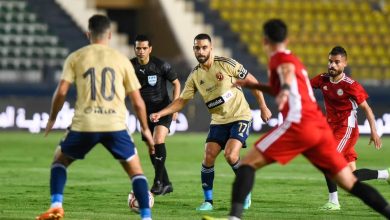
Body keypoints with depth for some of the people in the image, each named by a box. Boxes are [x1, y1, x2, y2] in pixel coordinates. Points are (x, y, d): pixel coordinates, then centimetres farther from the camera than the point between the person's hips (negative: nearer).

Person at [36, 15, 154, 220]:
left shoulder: (75, 58, 7)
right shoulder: (122, 60, 10)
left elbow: (61, 91, -1)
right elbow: (137, 101, 10)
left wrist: (52, 119, 15)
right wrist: (145, 129, 24)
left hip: (84, 125, 0)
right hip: (115, 125, 0)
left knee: (60, 159, 23)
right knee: (135, 170, 14)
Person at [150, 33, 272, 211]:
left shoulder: (226, 64, -12)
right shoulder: (195, 76, 2)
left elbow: (252, 81, -5)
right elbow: (182, 101, 5)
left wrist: (263, 107, -5)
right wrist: (160, 113, -9)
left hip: (240, 117, -5)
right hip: (218, 121, 5)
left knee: (230, 156, -20)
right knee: (208, 157, -9)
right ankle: (208, 201, 4)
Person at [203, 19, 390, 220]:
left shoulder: (279, 58, 5)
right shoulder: (292, 60, 30)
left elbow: (288, 70, -21)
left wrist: (284, 90, -41)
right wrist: (252, 85, 50)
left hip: (298, 124, -8)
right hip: (321, 127, 8)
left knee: (248, 163, -4)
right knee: (350, 184, 9)